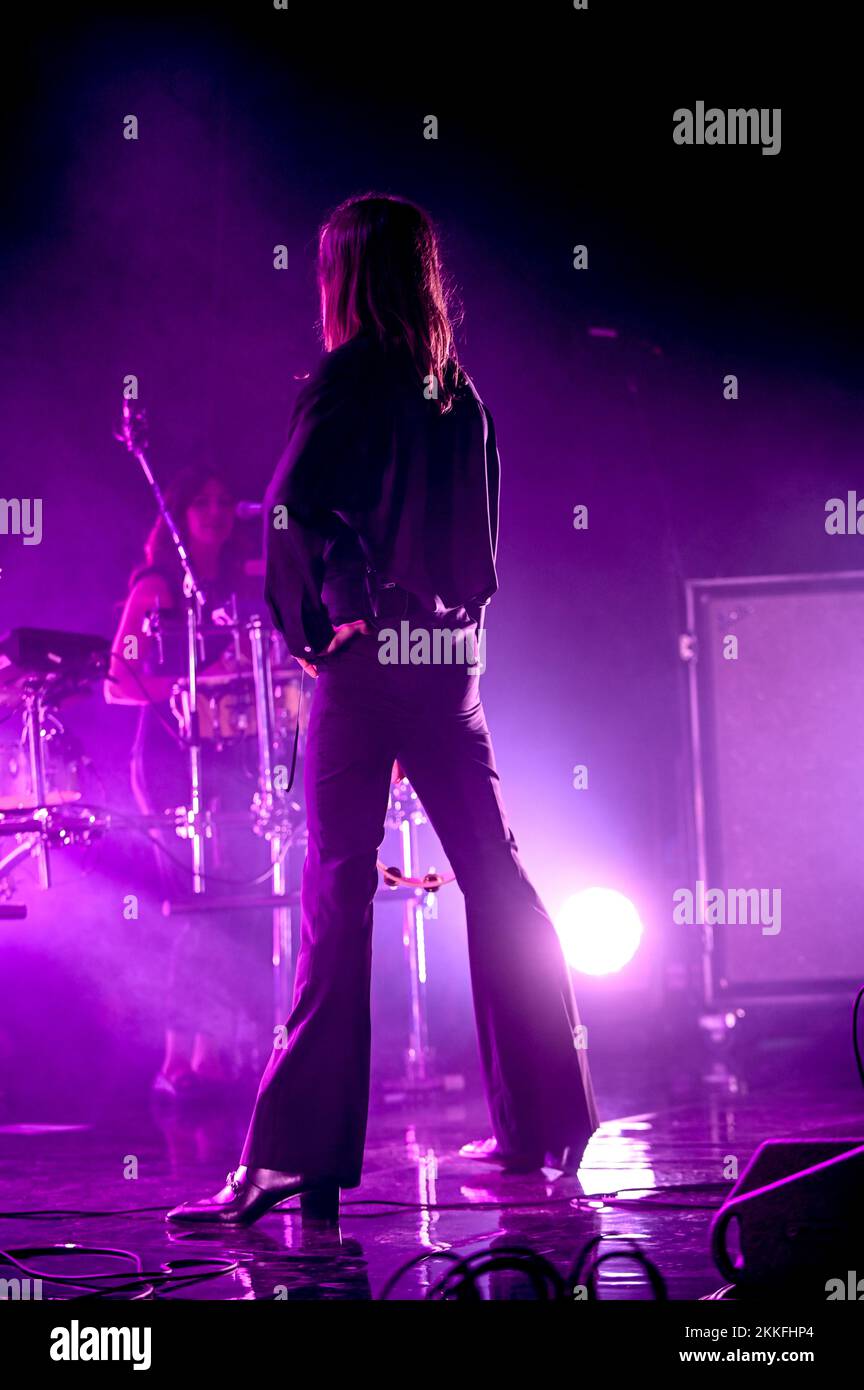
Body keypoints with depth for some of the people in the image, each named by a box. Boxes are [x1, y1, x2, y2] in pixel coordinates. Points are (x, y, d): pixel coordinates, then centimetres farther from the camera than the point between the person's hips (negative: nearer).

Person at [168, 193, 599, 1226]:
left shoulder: (348, 378, -8)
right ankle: (544, 1120, 16)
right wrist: (460, 618, 17)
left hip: (367, 655, -6)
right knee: (495, 879, 11)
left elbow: (293, 508, -22)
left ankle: (296, 1155, -7)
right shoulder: (459, 390, 13)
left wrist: (306, 625, -11)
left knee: (337, 891, -7)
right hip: (452, 652, 6)